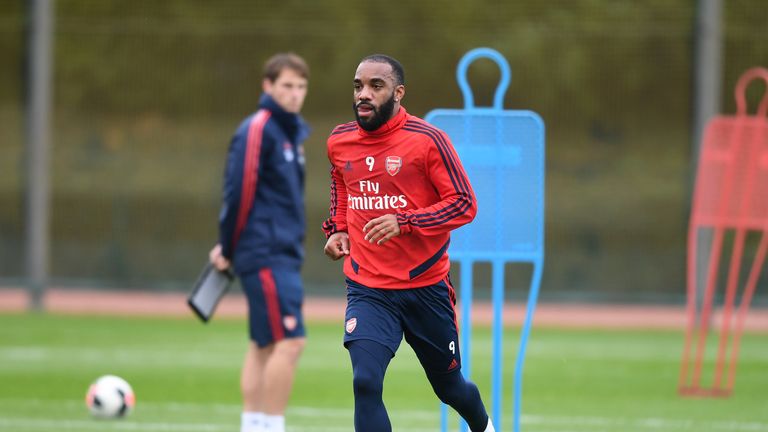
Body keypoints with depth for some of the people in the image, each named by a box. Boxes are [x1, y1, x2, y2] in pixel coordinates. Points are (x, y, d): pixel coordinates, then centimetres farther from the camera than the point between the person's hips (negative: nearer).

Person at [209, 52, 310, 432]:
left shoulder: (292, 132, 16)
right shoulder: (257, 129, -11)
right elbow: (238, 191, -14)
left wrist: (228, 246, 17)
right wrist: (228, 248, -7)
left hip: (284, 254, 9)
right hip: (265, 257, -9)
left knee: (263, 345, 9)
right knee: (289, 342, -12)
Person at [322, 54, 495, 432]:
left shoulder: (427, 140, -12)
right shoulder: (339, 142, 3)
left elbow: (464, 205, -13)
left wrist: (405, 222, -25)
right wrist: (337, 230, 7)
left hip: (426, 288, -2)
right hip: (367, 291, 2)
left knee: (449, 386, 15)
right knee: (365, 383, -19)